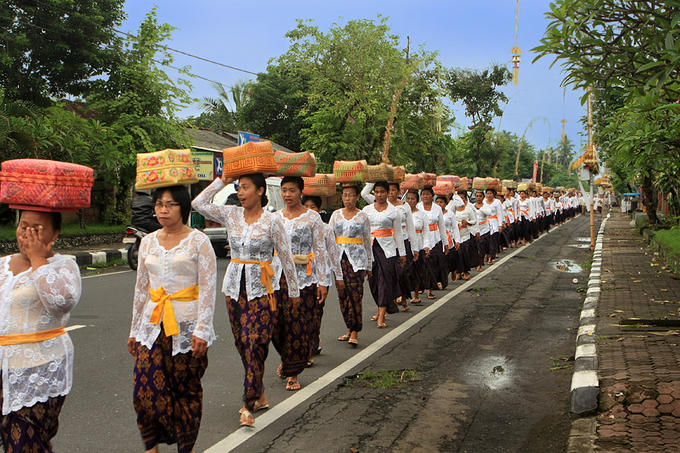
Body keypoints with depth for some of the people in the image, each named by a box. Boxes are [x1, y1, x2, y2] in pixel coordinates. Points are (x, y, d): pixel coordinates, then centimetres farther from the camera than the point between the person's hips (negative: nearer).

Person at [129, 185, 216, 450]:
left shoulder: (198, 241, -4)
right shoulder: (148, 242, 10)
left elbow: (208, 288, -7)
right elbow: (141, 288, 16)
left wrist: (202, 329, -13)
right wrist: (135, 330, 16)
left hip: (187, 325, -3)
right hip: (153, 324, 4)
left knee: (187, 390, 5)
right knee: (145, 389, -5)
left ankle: (186, 446, 23)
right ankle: (151, 445, 14)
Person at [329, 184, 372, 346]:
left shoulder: (362, 216, 4)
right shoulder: (336, 214, 10)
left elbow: (367, 241, 7)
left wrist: (369, 264, 7)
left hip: (356, 259, -3)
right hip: (339, 257, 3)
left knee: (355, 294, -9)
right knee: (342, 294, 5)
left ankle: (355, 332, -7)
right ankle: (349, 329, 17)